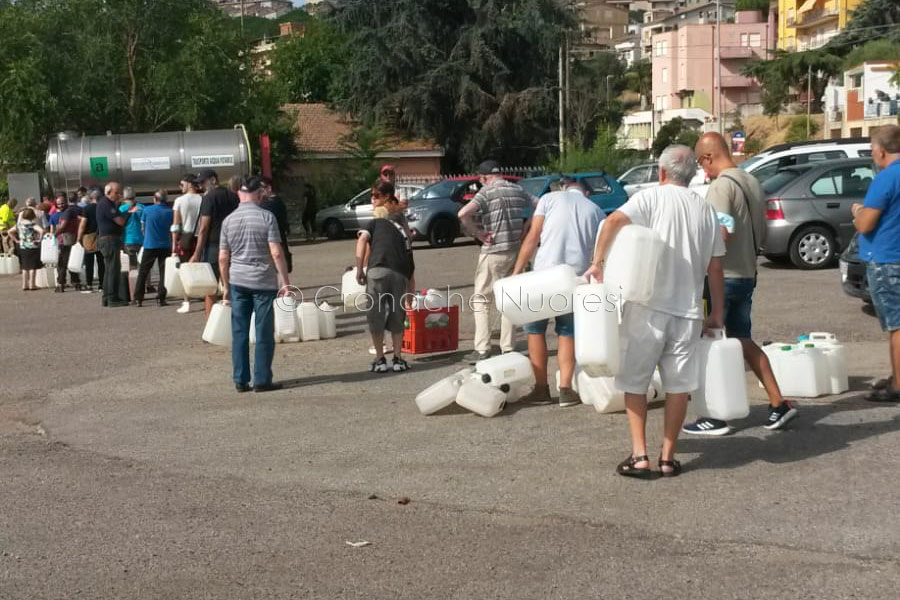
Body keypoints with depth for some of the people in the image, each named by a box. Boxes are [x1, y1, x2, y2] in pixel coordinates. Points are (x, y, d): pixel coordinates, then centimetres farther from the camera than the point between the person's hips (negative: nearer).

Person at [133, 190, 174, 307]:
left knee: (142, 272, 7)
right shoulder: (169, 212, -3)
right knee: (164, 273, 5)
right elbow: (172, 229, 5)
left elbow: (143, 227, 7)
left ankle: (138, 298, 5)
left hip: (149, 245, 0)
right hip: (165, 246, 0)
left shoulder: (147, 210, -4)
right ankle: (161, 298, 0)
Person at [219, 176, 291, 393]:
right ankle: (262, 380, 5)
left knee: (239, 332, 9)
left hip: (238, 281, 3)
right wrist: (285, 281, -7)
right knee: (264, 333, 3)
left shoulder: (228, 220, 4)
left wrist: (226, 285, 13)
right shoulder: (266, 217, -7)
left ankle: (241, 381, 11)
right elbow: (276, 253, -13)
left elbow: (223, 258, 4)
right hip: (264, 281, -3)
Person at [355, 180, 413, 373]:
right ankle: (398, 359, 15)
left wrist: (359, 268, -2)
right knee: (397, 317, 16)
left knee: (376, 316, 7)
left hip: (378, 270, -3)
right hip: (401, 274, 3)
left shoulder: (376, 223, 23)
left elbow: (362, 239, 2)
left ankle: (380, 360, 8)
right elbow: (410, 264, 24)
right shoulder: (403, 231, 32)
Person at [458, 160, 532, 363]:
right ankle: (508, 348, 13)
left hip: (493, 253, -5)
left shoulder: (486, 192, -8)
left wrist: (477, 233, -12)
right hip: (516, 252, 5)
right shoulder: (518, 191, 8)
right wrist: (524, 232, 16)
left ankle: (482, 349, -3)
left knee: (482, 300, 3)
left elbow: (463, 213, -24)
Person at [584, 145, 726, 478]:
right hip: (688, 309, 4)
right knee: (678, 385, 10)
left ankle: (639, 454, 4)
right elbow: (715, 269, 12)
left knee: (635, 381, 7)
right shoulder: (706, 210, 11)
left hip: (648, 305, -3)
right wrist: (717, 313, 19)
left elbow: (613, 221, -21)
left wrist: (598, 261, -15)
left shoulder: (652, 197, -2)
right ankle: (668, 457, 14)